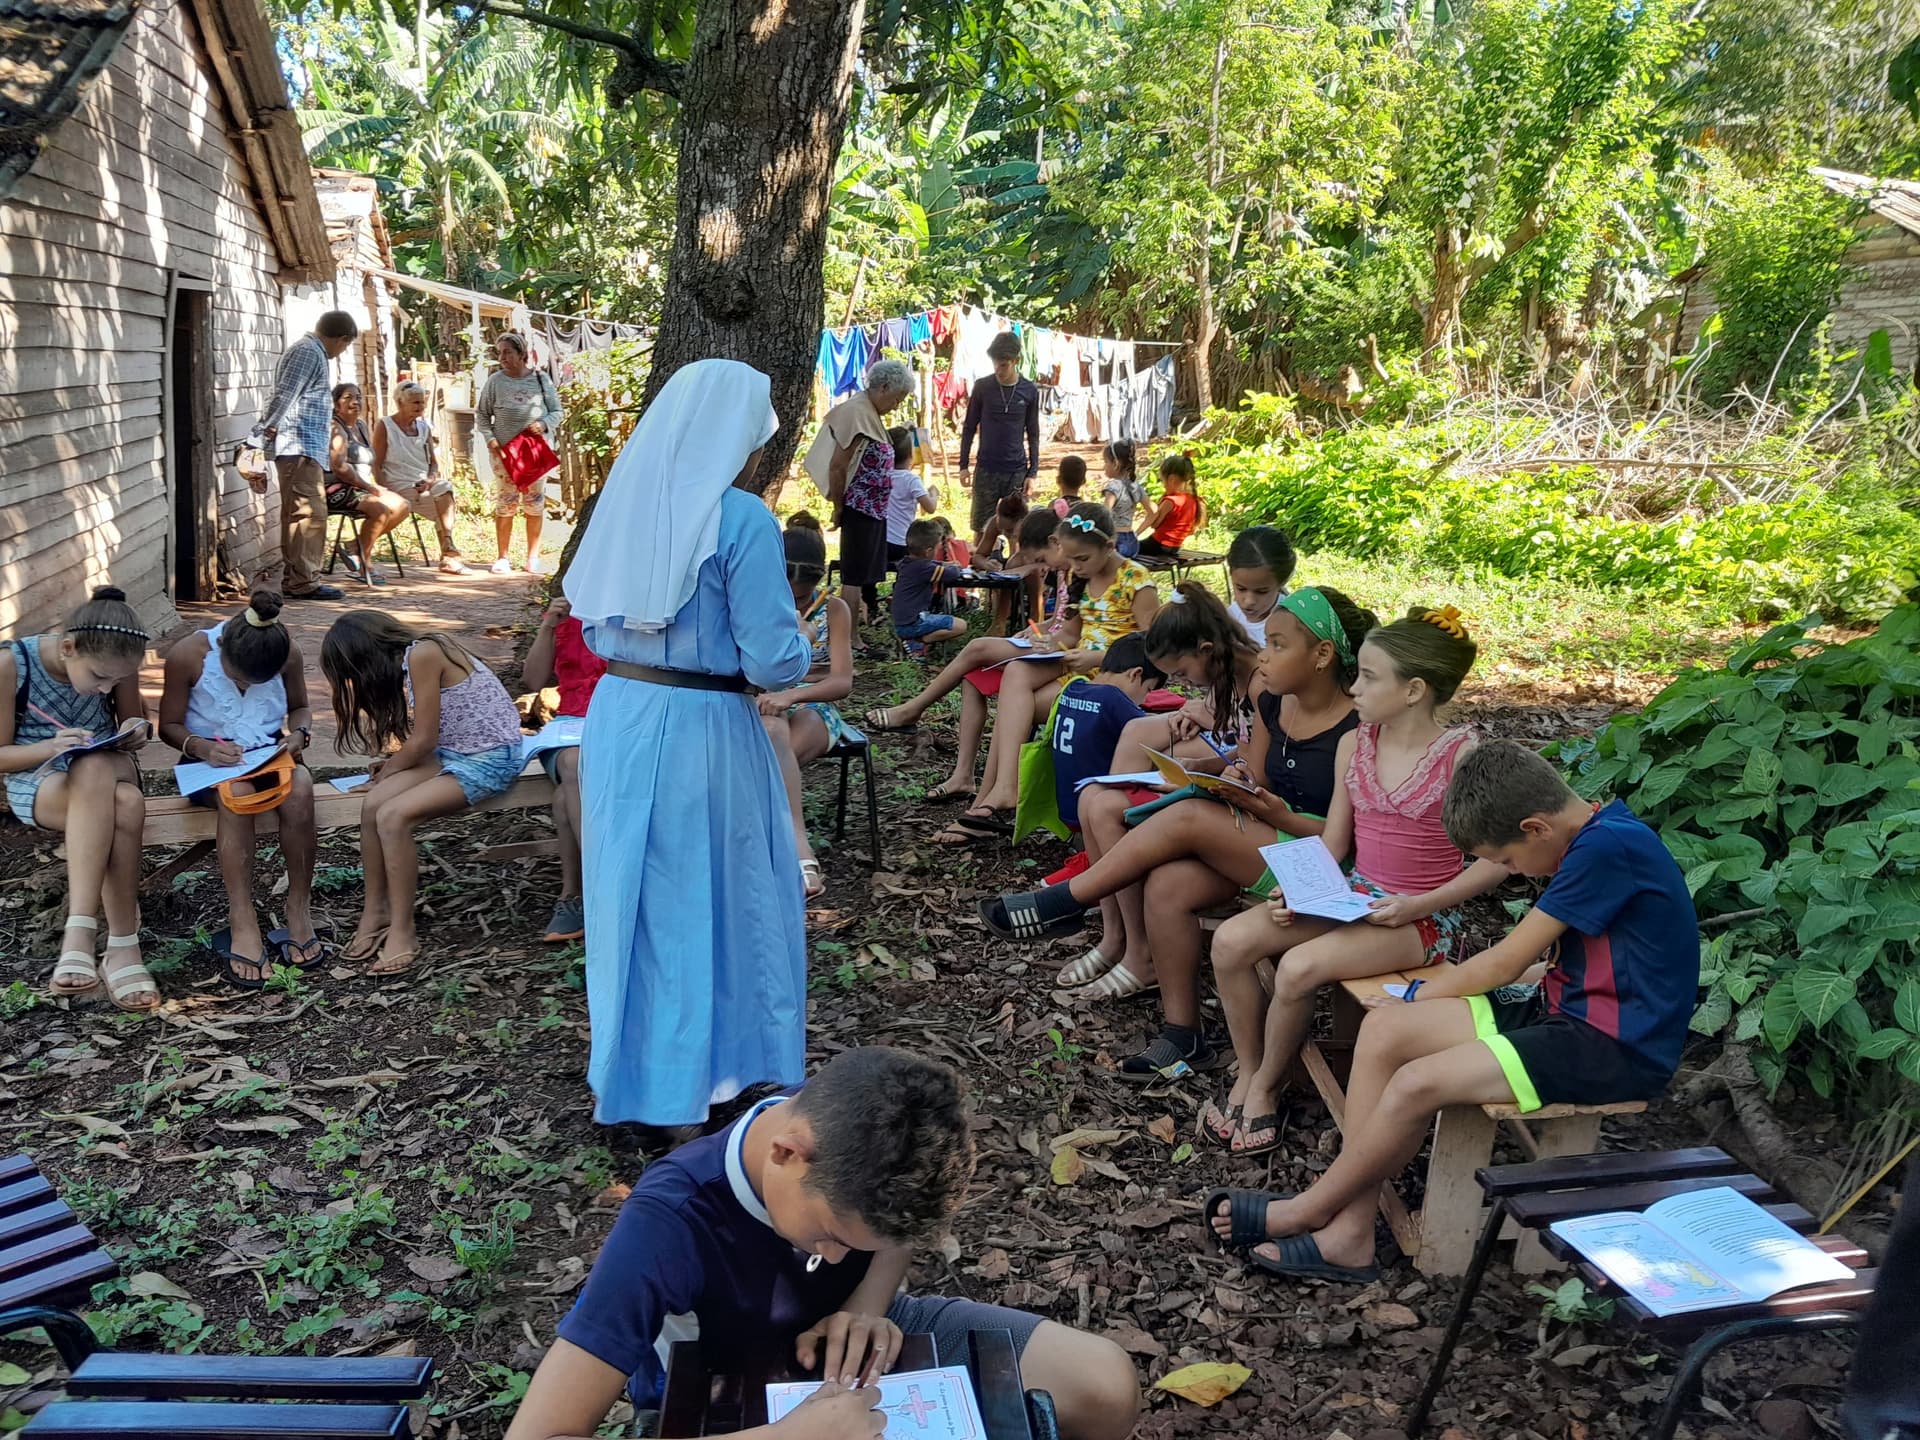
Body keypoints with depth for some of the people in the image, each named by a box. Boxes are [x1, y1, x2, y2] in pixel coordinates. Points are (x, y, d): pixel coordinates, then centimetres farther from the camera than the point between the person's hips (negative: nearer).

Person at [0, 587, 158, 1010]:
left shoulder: (114, 666, -6)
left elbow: (133, 724, 13)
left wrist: (134, 734, -12)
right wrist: (52, 747, -27)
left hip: (106, 771, 3)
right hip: (37, 781, -3)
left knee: (125, 803, -38)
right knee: (123, 805, -39)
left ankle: (80, 933, -38)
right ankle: (123, 946, -39)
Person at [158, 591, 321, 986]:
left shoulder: (289, 654, -9)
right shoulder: (189, 655, -15)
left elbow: (299, 707, 10)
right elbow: (170, 725, -4)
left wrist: (299, 734, -13)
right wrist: (202, 747, -25)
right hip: (209, 761, -2)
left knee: (300, 787, -34)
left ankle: (299, 909, -22)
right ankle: (243, 923, -37)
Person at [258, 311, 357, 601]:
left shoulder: (310, 351, 22)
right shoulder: (309, 353, -10)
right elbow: (283, 397, -19)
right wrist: (265, 434, -23)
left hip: (306, 449, 11)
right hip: (301, 447, -11)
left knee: (296, 513, 12)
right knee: (310, 513, -11)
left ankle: (295, 578, 16)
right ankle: (304, 582, -12)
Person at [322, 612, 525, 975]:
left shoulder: (423, 655, -20)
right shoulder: (409, 656, 7)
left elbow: (423, 740, -16)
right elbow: (430, 734, 13)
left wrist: (388, 770, 0)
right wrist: (394, 764, 4)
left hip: (491, 759, -8)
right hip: (452, 752, 8)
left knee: (393, 816, -22)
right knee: (373, 805, -11)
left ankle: (402, 930, -10)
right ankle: (375, 912, 3)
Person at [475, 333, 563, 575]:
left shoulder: (541, 379, 6)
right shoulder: (495, 381, 4)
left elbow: (556, 411, 8)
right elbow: (481, 414, 8)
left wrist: (544, 424, -11)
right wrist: (489, 439, -5)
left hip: (537, 450, 1)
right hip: (504, 450, -1)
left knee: (535, 504, 3)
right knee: (505, 503, -1)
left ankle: (533, 557, 12)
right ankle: (502, 558, 7)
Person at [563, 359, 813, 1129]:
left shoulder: (627, 501, 4)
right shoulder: (742, 520, -15)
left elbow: (592, 622, 13)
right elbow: (774, 662, -16)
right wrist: (800, 648, 5)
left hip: (617, 718, 6)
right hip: (700, 729, -6)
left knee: (633, 895, 18)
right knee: (708, 902, 9)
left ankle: (627, 1072, 33)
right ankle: (695, 1083, 21)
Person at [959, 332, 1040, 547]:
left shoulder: (1030, 391, -1)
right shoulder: (982, 387, -2)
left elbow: (1033, 434, 5)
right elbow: (969, 428, 5)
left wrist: (1032, 472, -1)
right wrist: (964, 465, 0)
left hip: (1017, 471, 0)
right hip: (986, 470, 0)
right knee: (981, 530, 5)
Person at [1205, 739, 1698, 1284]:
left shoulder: (1608, 845, -20)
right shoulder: (1596, 836, 10)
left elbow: (1506, 964, -15)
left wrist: (1418, 993, 1)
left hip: (1618, 1048, -10)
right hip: (1567, 1011, 10)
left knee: (1417, 1084, -22)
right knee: (1384, 1030, -7)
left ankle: (1308, 1211, 2)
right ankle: (1348, 1234, -9)